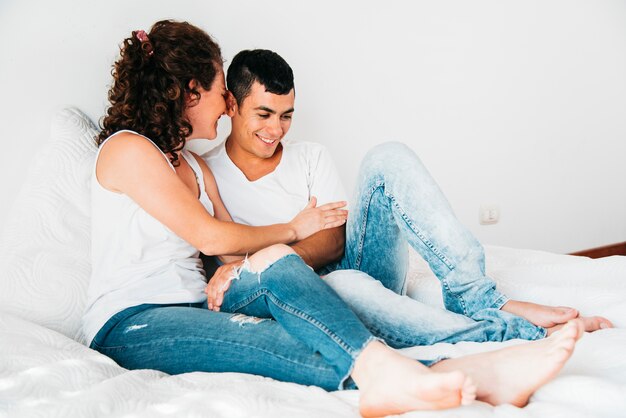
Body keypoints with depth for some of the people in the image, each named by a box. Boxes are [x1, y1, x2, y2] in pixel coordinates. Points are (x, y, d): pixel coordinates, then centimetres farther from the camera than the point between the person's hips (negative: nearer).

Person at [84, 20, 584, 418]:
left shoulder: (191, 164, 23)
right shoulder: (126, 148, -3)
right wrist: (293, 230, 5)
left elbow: (239, 250, 13)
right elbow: (210, 237, -7)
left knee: (273, 264, -25)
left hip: (193, 308, 6)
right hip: (132, 324, -6)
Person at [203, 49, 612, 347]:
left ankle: (477, 298, -31)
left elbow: (333, 242, 0)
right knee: (344, 285, -43)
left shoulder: (312, 158, 12)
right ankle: (523, 334, -46)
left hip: (361, 264, 4)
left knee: (388, 158, -19)